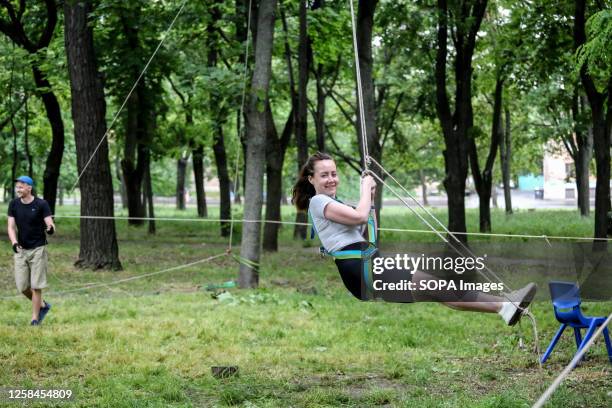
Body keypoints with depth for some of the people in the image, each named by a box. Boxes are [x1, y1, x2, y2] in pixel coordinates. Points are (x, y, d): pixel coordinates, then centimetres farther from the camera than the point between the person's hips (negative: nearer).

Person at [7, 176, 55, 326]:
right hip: (21, 250, 4)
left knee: (36, 286, -3)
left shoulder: (41, 204, -9)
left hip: (37, 250, -4)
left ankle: (35, 318, 9)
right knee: (22, 286, 2)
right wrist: (14, 243, -19)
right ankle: (42, 305, 26)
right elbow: (11, 227, -1)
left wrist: (50, 229, -37)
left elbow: (50, 225, -12)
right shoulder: (14, 204, 1)